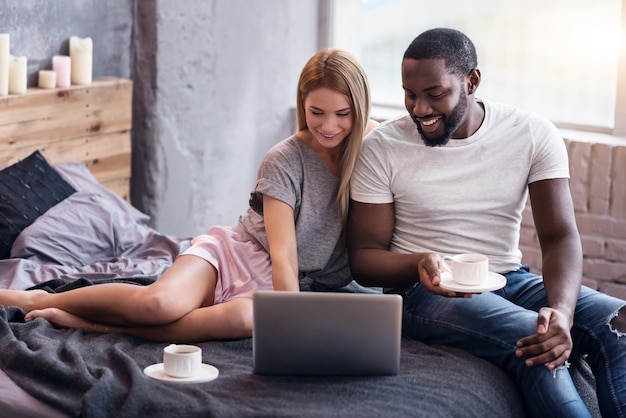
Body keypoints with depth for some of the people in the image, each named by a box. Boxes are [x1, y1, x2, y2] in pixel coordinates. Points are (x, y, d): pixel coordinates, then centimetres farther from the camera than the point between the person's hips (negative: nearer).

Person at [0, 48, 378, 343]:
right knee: (160, 301, -34)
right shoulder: (283, 161, -12)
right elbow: (284, 255, -20)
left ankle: (89, 323, -25)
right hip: (234, 254, -2)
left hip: (274, 288, 2)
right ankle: (39, 300, -9)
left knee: (243, 319, -37)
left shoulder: (368, 146, -2)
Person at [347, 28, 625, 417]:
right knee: (530, 338, -33)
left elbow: (560, 236, -10)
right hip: (426, 292, -3)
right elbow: (363, 257, -3)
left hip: (512, 281, 3)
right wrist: (419, 265, -27)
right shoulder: (382, 147, -5)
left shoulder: (534, 134, -2)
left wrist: (561, 311, -31)